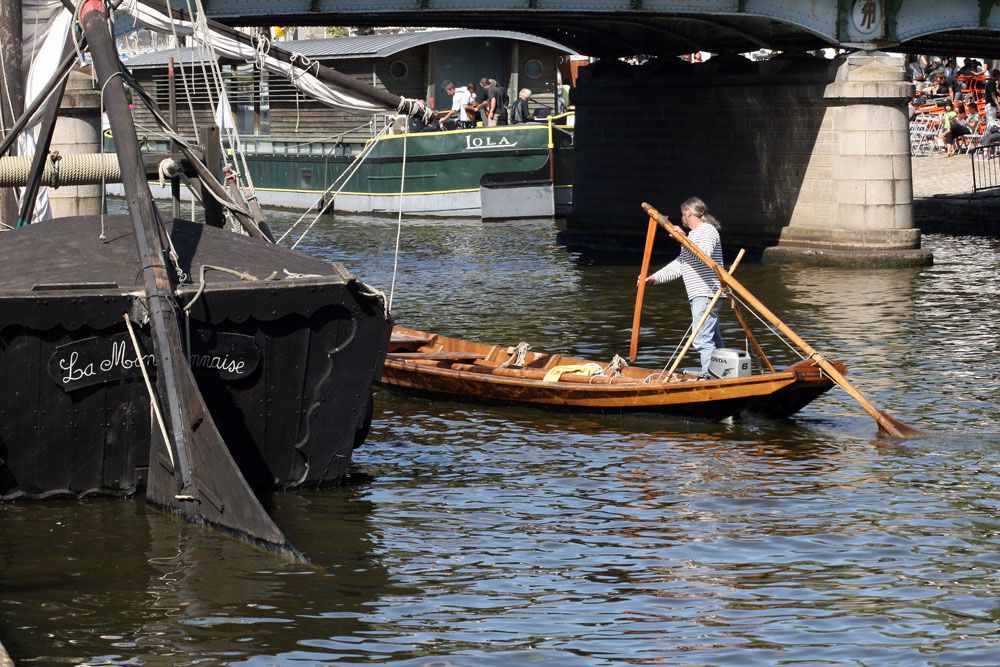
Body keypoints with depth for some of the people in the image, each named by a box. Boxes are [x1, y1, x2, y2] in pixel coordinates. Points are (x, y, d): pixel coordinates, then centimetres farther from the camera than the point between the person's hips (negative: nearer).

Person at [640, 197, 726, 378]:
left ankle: (709, 376, -19)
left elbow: (704, 254, -26)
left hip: (706, 294, -11)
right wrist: (655, 278, 17)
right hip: (699, 295, 11)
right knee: (713, 339, 15)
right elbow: (679, 265, 24)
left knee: (702, 340, -16)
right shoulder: (694, 235, 25)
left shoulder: (708, 231, -7)